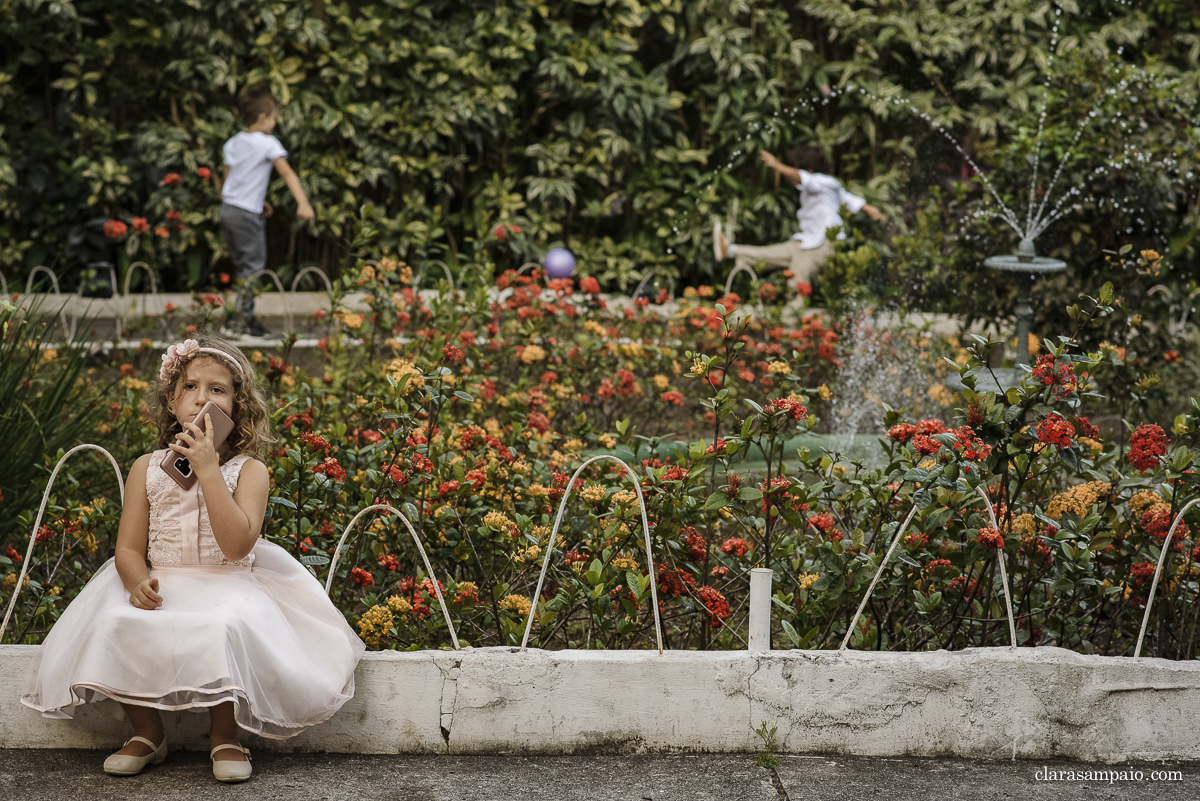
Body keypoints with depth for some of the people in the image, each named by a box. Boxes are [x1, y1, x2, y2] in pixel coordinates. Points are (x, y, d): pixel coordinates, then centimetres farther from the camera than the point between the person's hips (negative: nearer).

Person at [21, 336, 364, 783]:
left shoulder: (248, 470, -1)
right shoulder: (148, 469, 8)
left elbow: (236, 544, -17)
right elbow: (129, 548, 6)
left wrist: (208, 470, -20)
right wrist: (138, 582, -18)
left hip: (229, 586, -2)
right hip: (162, 586, 3)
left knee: (223, 629, -36)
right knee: (115, 626, -27)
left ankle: (224, 736, -8)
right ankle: (147, 733, -1)